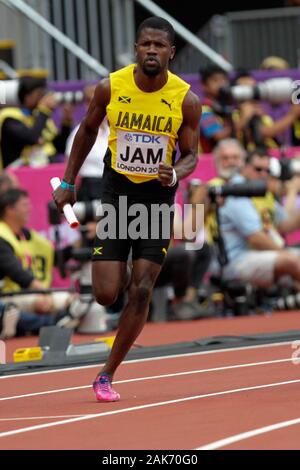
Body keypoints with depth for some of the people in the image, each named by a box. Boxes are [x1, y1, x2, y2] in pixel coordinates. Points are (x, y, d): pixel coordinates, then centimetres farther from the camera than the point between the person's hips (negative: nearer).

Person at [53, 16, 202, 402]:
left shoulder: (186, 100, -11)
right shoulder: (110, 88, -9)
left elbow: (190, 154, -1)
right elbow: (88, 131, 8)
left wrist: (175, 174, -24)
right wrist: (68, 183, 10)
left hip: (158, 197, 0)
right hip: (115, 192, 0)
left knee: (141, 293, -6)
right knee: (105, 294, -7)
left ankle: (106, 376, 6)